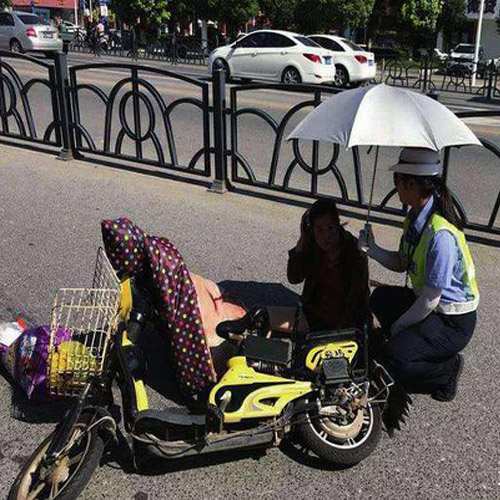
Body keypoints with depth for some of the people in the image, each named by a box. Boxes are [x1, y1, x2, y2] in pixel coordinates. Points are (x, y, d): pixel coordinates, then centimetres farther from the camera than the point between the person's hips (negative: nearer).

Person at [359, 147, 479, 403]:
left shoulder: (441, 234, -31)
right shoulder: (415, 217, -3)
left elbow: (429, 300, -25)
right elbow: (402, 264, 9)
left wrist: (398, 326, -12)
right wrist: (373, 249, -7)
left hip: (453, 323, -9)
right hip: (426, 303, 9)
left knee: (391, 360, -21)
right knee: (380, 298, 17)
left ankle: (447, 370, 3)